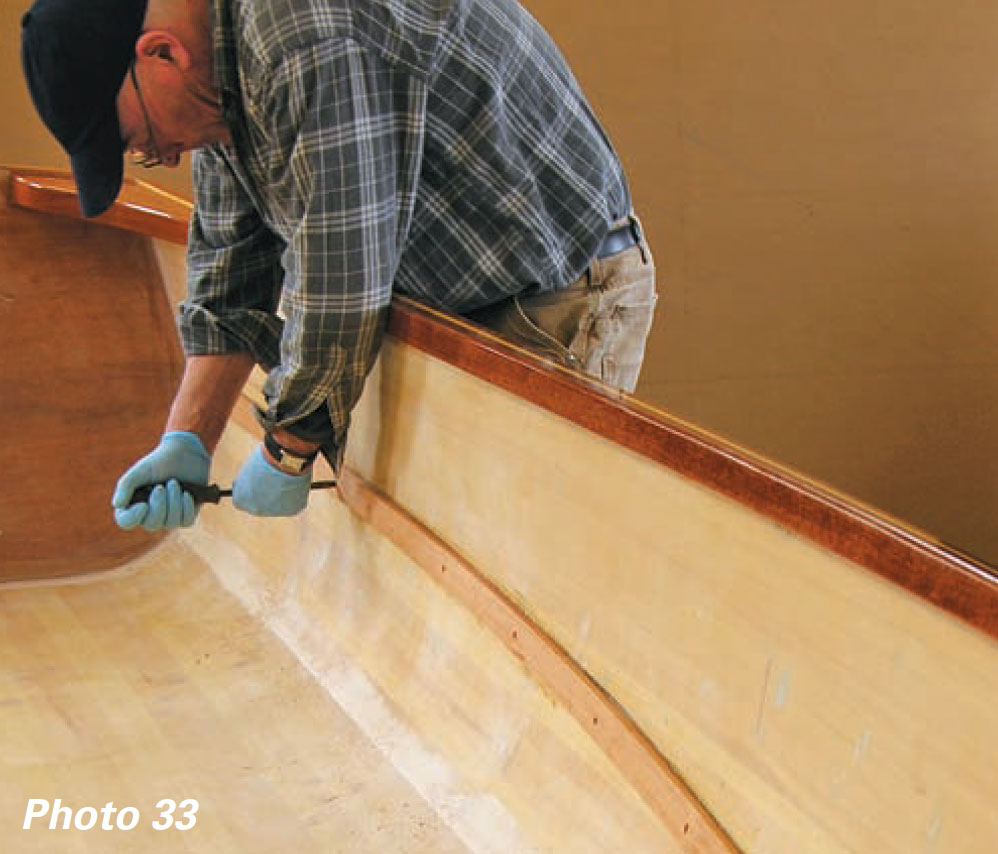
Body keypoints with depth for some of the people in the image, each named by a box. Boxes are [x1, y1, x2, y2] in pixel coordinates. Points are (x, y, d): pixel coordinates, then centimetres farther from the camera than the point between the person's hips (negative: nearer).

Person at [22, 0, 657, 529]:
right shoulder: (221, 77, 2)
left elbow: (339, 281, -29)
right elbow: (230, 279, 7)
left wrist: (288, 450, -15)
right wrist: (188, 442, -4)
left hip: (567, 296, -9)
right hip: (460, 296, 9)